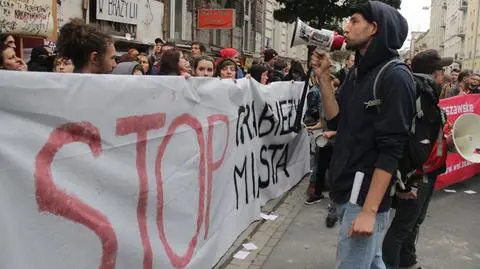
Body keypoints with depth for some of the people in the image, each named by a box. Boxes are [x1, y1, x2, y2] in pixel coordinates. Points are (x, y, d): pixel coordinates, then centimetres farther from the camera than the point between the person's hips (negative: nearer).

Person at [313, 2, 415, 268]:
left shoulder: (395, 77, -14)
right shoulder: (358, 72, 11)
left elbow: (391, 150, -19)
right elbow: (336, 121, 8)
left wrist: (369, 210, -22)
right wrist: (324, 79, -2)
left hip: (366, 195, -8)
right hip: (347, 190, 8)